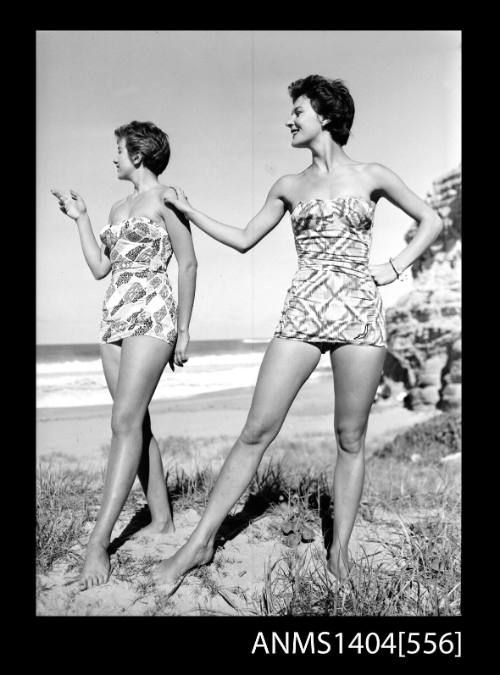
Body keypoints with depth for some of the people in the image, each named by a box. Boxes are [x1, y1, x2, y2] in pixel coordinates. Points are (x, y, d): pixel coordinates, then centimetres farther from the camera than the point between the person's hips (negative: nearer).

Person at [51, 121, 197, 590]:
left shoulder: (166, 199, -1)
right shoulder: (119, 209, 21)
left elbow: (188, 265, -4)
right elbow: (100, 268, 19)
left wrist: (183, 330, -7)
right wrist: (79, 217, 21)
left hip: (152, 315, -8)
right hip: (115, 319, 8)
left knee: (126, 422, -15)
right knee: (135, 423, 7)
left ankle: (98, 542, -16)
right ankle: (162, 519, 17)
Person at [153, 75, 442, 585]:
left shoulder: (372, 176, 9)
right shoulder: (289, 187, 15)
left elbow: (431, 221, 16)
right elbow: (244, 239, 19)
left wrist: (395, 267, 4)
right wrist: (189, 212, 18)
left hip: (358, 312, -1)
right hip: (302, 313, 2)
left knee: (350, 439, 2)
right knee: (256, 430, -4)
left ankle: (339, 550, 15)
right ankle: (201, 542, 2)